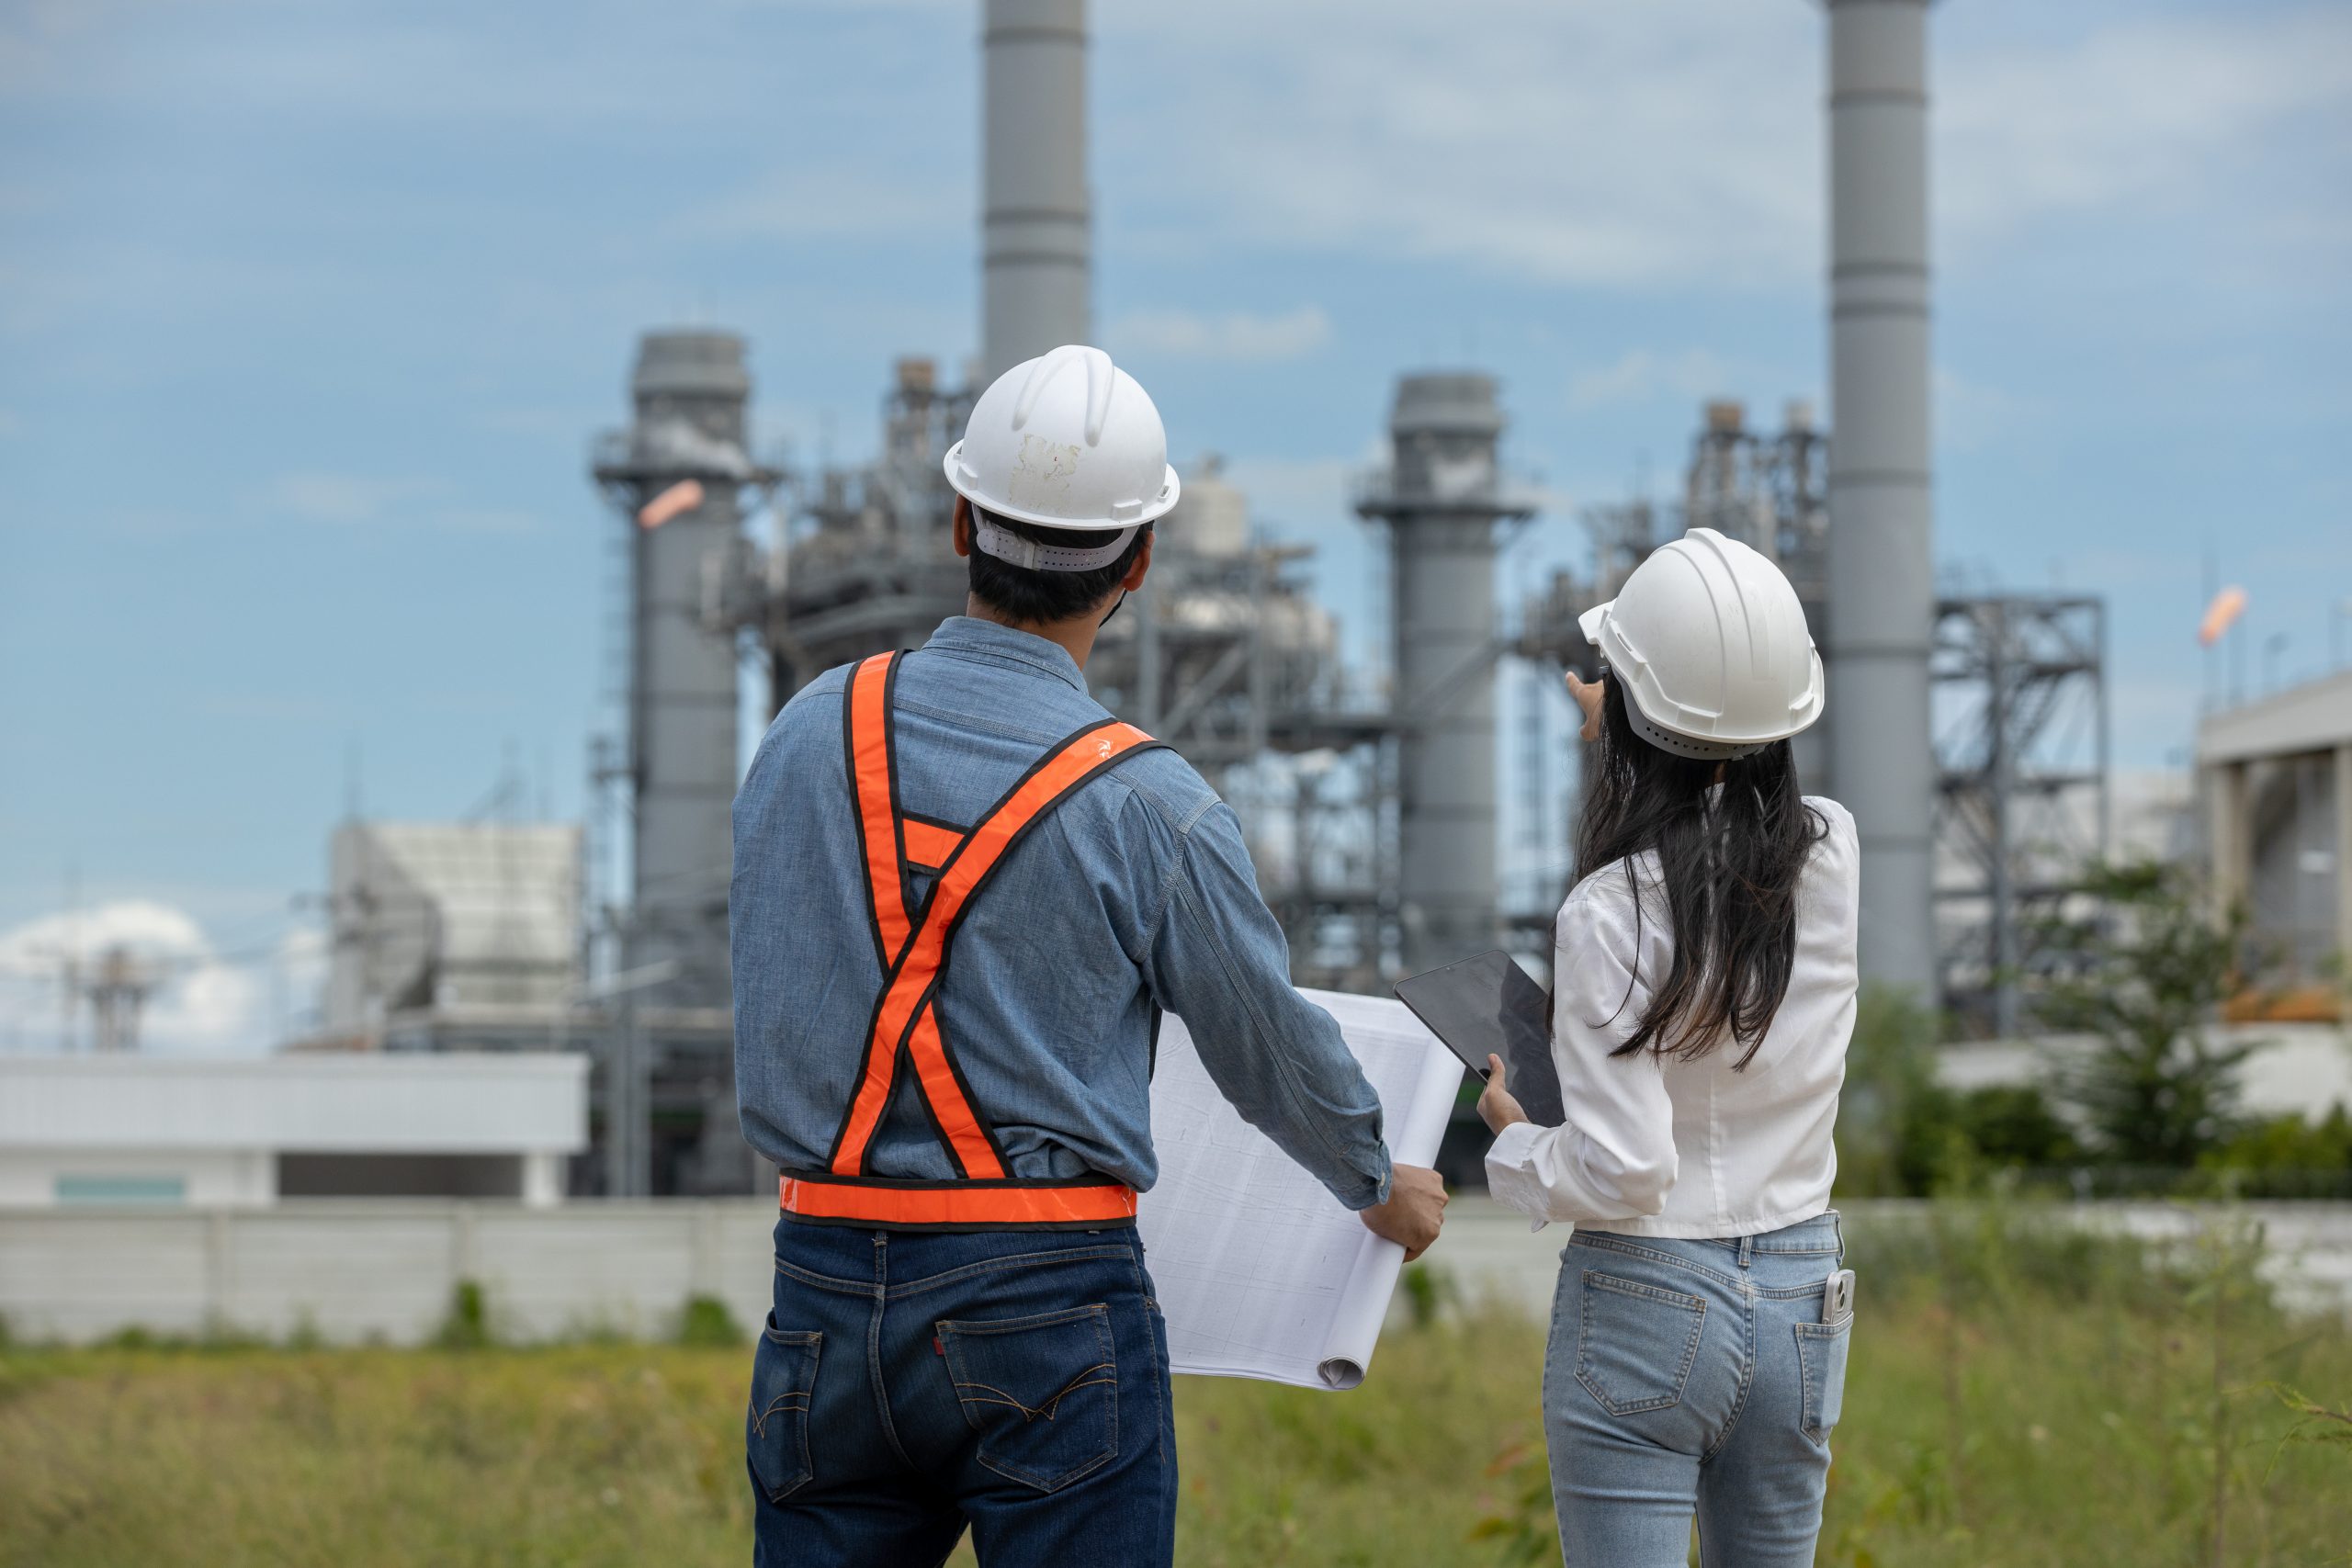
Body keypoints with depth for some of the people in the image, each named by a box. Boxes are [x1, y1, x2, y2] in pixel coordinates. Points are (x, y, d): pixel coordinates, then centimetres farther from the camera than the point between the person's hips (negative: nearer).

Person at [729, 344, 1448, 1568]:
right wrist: (1382, 1189, 24)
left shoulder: (808, 734, 2)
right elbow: (1270, 1048, 5)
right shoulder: (1146, 803, -9)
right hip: (1050, 1301, -4)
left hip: (828, 1292, 4)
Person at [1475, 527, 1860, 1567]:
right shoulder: (1833, 852, -3)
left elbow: (1620, 1168, -20)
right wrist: (1617, 746, 34)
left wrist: (1510, 1141, 1)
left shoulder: (1608, 915, -18)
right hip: (1800, 1297, 5)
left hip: (1646, 1301, -5)